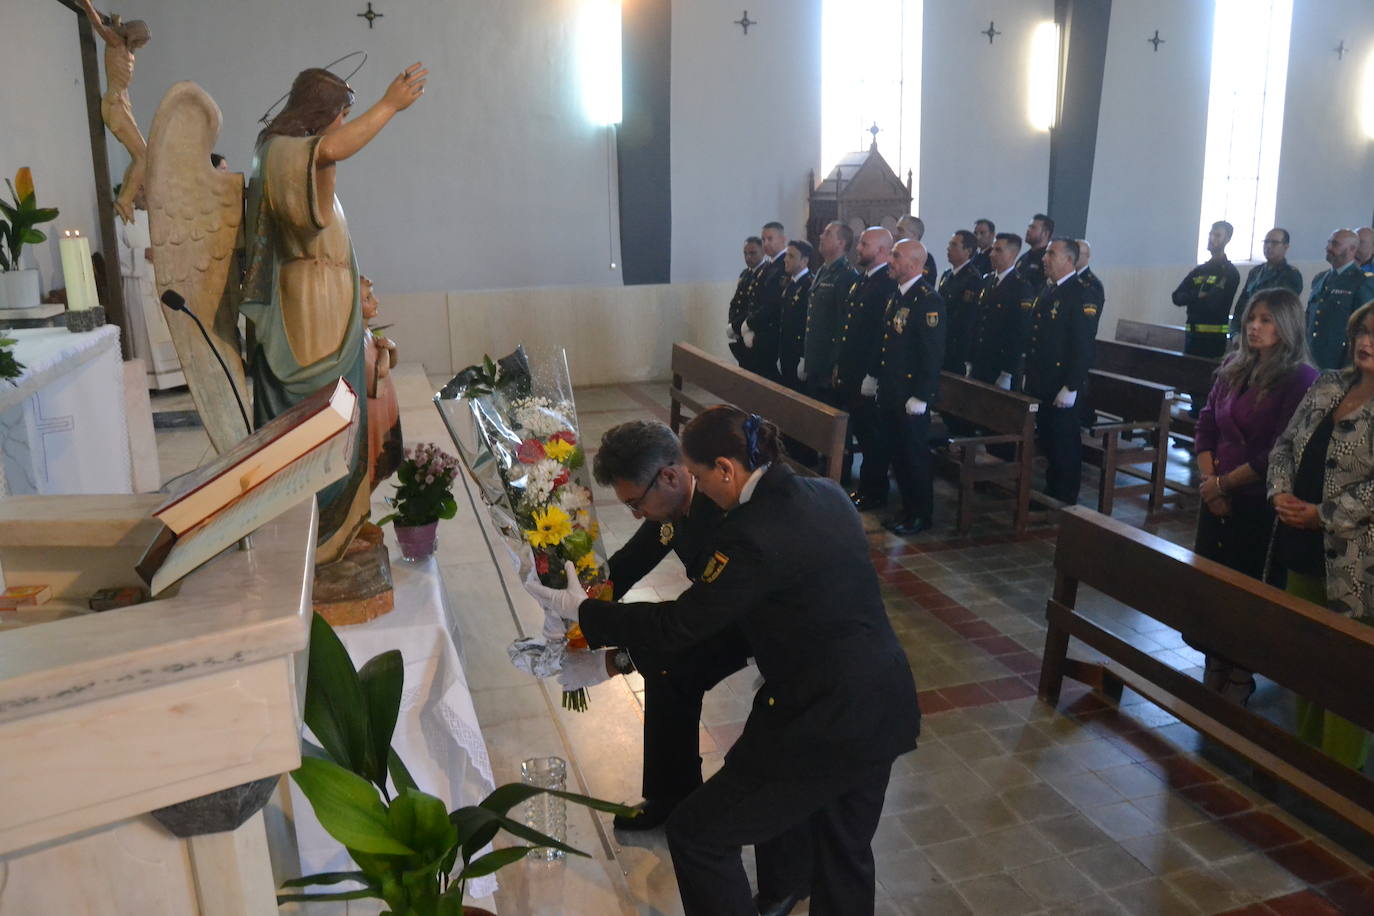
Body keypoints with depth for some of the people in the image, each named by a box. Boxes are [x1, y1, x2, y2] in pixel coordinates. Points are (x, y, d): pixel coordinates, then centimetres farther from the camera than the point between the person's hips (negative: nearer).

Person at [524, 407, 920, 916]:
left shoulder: (753, 535, -23)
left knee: (696, 834, 7)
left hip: (824, 722, -9)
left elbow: (677, 625, -17)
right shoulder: (826, 495, 2)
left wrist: (582, 611, -4)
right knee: (845, 854, 27)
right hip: (884, 707, 9)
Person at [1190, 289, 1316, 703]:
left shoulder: (1301, 379, -12)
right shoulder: (1234, 369, 8)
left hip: (1261, 505, -6)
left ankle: (1240, 677, 24)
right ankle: (1215, 667, 26)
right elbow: (1206, 425, 6)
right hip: (1217, 497, 6)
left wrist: (1224, 483, -11)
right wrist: (1210, 483, -5)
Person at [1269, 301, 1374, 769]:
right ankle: (1305, 748, 35)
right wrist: (1282, 493, -6)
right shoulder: (1327, 385, 8)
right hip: (1304, 544, 7)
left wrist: (1323, 515, -18)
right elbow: (1286, 444, 10)